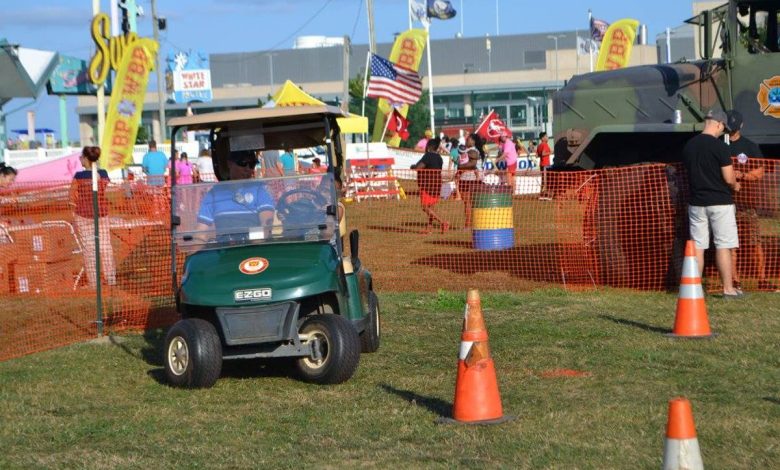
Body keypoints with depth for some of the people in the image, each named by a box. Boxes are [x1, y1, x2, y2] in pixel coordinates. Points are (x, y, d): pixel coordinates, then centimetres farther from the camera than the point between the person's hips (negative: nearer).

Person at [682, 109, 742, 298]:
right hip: (719, 202, -5)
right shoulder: (719, 146, -14)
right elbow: (729, 178, -15)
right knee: (723, 246, 1)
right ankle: (728, 289, 4)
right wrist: (735, 186, 8)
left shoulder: (688, 145, 5)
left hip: (696, 202, 5)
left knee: (697, 246, 8)